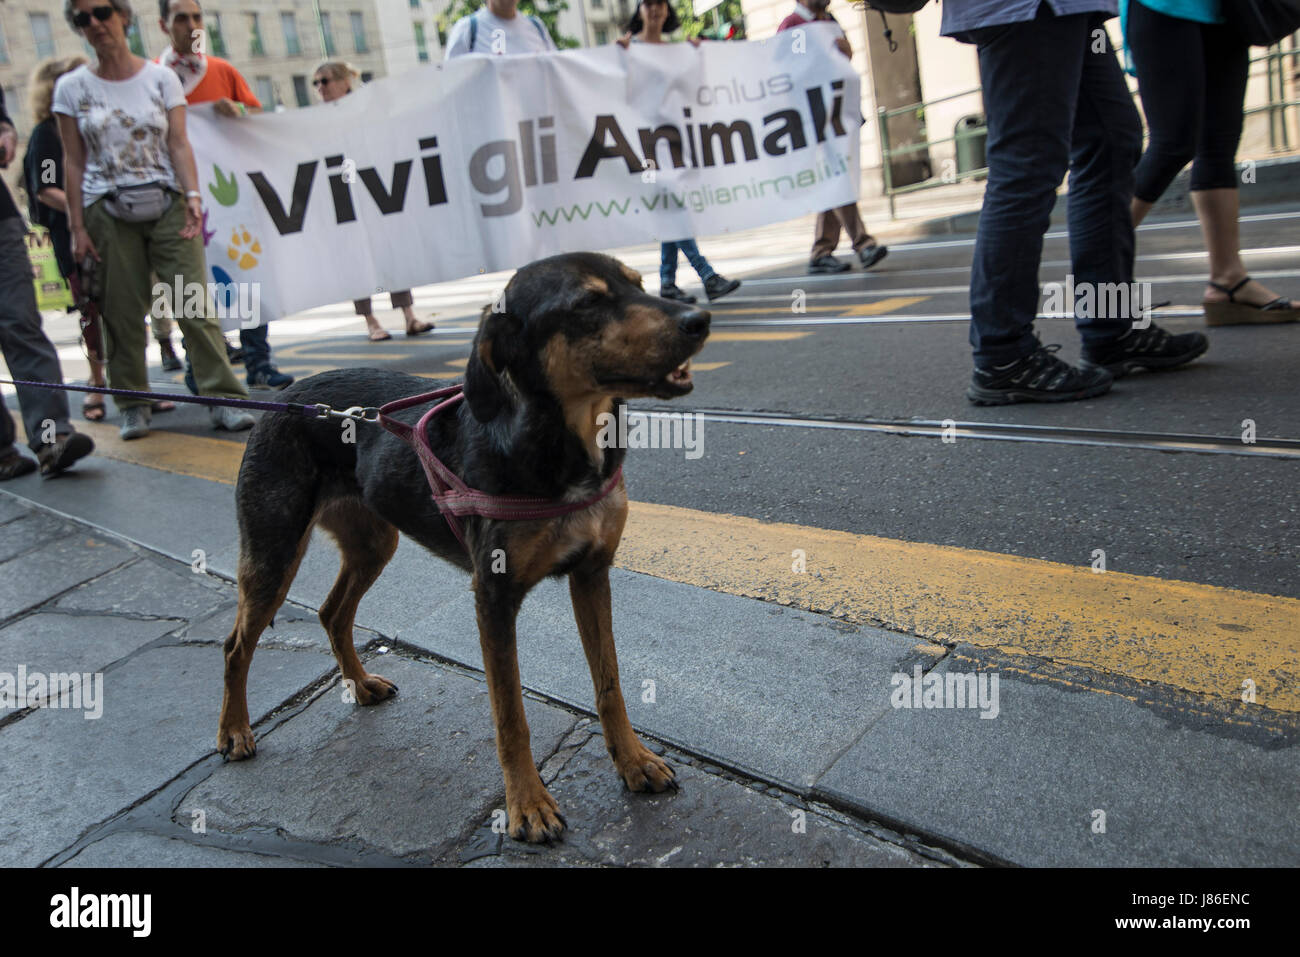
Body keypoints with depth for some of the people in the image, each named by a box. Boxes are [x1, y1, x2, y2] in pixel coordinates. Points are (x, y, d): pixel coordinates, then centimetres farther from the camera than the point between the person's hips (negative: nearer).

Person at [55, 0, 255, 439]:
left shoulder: (161, 78, 7)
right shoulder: (72, 88, 7)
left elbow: (179, 144, 0)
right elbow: (74, 162, 6)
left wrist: (192, 196, -15)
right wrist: (77, 227, 0)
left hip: (167, 205, -1)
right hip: (108, 212, 1)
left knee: (195, 303, -9)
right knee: (123, 313, 1)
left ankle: (223, 399, -7)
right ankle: (133, 406, 12)